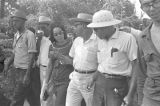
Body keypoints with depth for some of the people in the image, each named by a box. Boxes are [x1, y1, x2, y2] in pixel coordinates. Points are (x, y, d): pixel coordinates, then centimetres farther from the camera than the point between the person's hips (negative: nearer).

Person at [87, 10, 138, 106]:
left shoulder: (127, 38, -11)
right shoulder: (100, 40, 10)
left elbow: (135, 66, -10)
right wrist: (94, 77, 6)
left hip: (116, 85, -6)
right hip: (99, 82, 6)